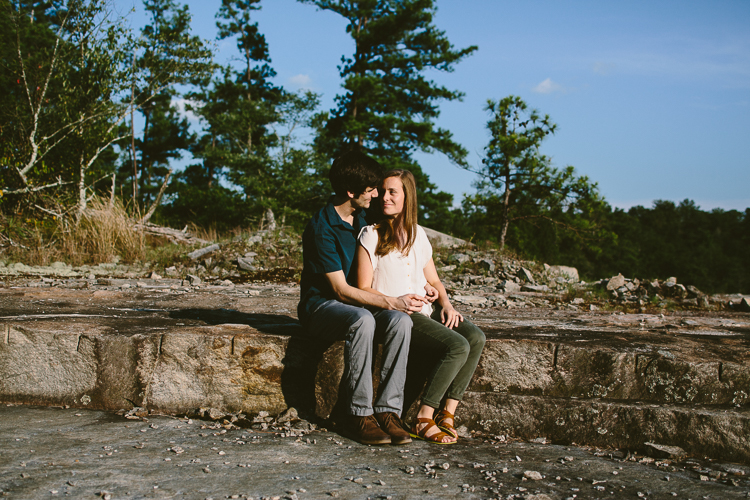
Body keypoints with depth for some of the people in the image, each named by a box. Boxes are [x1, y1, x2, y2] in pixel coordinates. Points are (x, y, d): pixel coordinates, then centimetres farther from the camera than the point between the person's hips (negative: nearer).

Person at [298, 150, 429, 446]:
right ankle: (359, 416, -31)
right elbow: (340, 289, -20)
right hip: (321, 305, -6)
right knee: (362, 319, -39)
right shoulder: (322, 228, -16)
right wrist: (391, 302, -25)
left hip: (359, 303, 6)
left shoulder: (362, 220, 9)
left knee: (400, 320, -26)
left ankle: (388, 410, -28)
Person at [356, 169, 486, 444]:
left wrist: (446, 305, 1)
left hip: (426, 310, 6)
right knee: (458, 347, -26)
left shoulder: (418, 234, 16)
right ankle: (424, 421, -18)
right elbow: (364, 289, -5)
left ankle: (447, 413, -15)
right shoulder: (371, 236, -2)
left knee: (476, 338, -20)